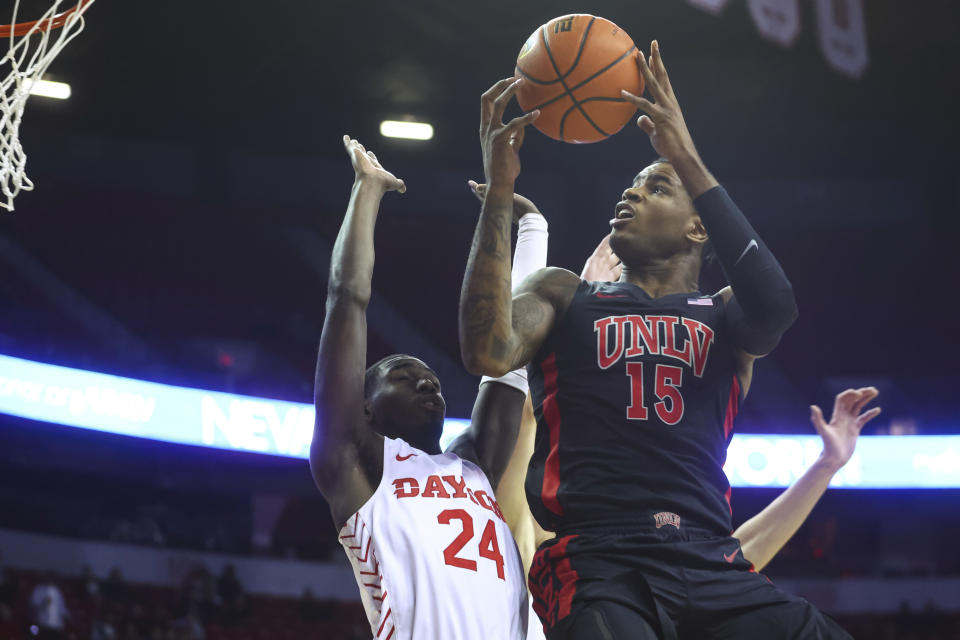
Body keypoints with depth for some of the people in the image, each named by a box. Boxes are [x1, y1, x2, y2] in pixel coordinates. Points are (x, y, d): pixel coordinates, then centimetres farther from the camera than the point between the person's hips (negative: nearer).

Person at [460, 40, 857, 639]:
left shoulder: (724, 317, 18)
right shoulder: (565, 294, 17)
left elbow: (776, 307, -7)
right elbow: (489, 353, -4)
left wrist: (687, 160, -8)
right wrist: (500, 189, -6)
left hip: (714, 565, 3)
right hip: (597, 564, -2)